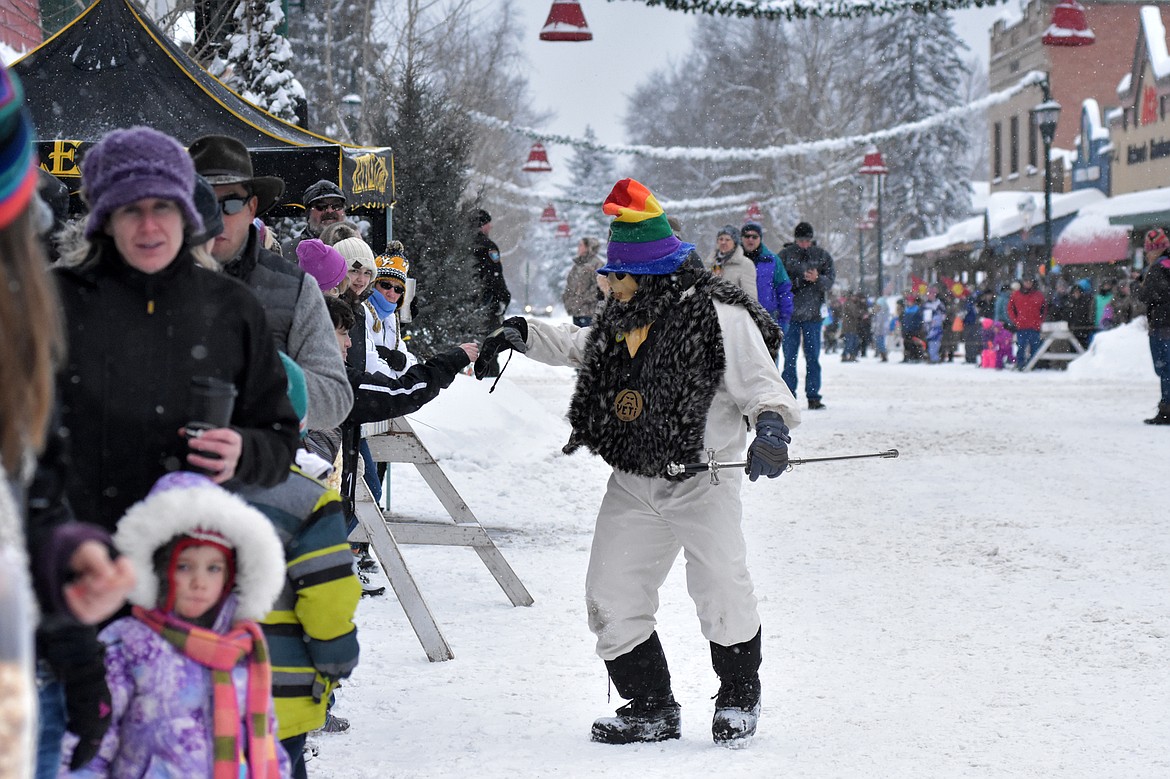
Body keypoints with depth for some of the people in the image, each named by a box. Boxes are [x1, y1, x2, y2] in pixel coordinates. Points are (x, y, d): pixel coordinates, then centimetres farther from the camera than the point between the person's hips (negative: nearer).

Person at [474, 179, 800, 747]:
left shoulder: (719, 317, -13)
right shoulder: (622, 317, 10)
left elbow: (759, 382, -14)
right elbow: (581, 347, 30)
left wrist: (771, 425, -33)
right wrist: (520, 335, 23)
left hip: (701, 481, -7)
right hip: (633, 483, 7)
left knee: (721, 593, -14)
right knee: (612, 598, 3)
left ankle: (739, 696, 12)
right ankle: (651, 709, 15)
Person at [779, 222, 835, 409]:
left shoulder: (822, 256, 7)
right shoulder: (785, 255, 2)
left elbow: (829, 282, 1)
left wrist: (817, 279, -19)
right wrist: (799, 280, -17)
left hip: (813, 314, 1)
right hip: (790, 313, -1)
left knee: (813, 357, 3)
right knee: (789, 357, 1)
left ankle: (813, 396, 7)